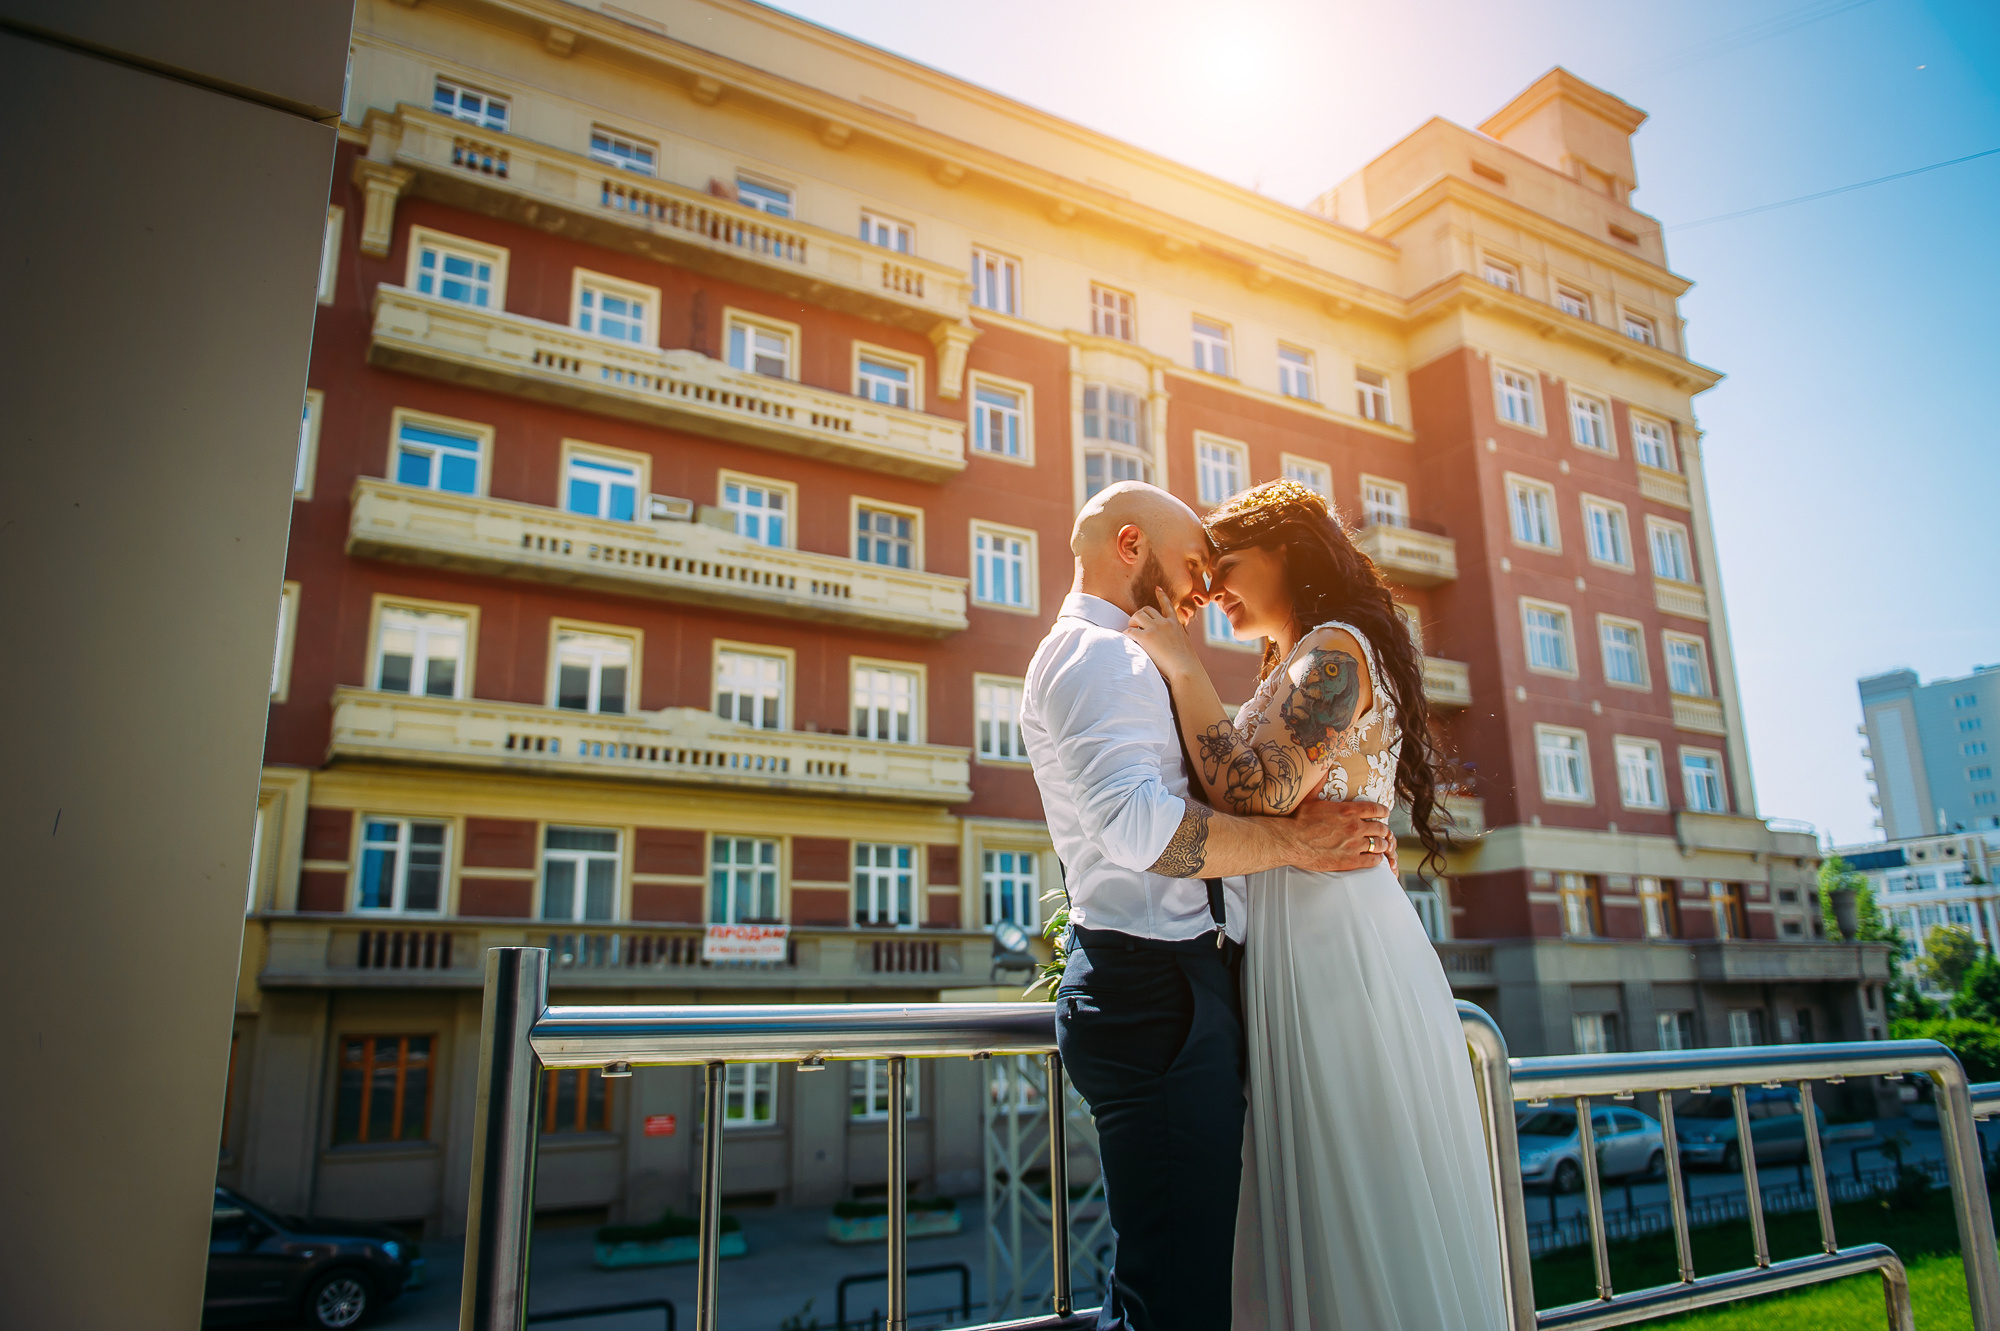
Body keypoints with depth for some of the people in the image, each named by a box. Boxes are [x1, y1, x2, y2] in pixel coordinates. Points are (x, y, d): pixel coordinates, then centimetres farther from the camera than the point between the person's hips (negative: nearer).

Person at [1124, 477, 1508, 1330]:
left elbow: (1253, 792, -22)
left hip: (1342, 948, -10)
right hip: (1298, 946, 10)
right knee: (1321, 1218, 14)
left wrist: (1182, 666, -13)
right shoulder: (1295, 670, 21)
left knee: (1364, 1212, -1)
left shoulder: (1335, 649, -9)